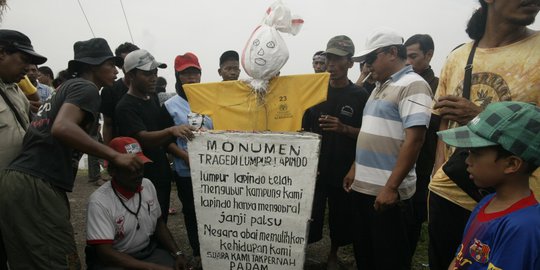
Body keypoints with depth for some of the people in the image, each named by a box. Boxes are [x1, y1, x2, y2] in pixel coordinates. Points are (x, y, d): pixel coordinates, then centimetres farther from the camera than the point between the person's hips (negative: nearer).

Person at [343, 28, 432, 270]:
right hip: (362, 186, 9)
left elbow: (414, 140, -21)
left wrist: (391, 187, -22)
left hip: (387, 191, -8)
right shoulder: (380, 87, 15)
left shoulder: (412, 85, -12)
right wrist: (355, 170, 18)